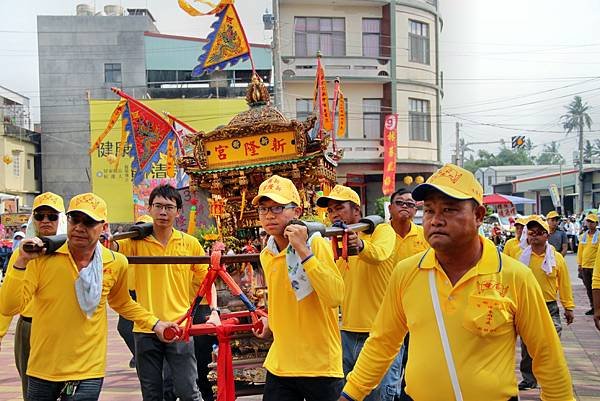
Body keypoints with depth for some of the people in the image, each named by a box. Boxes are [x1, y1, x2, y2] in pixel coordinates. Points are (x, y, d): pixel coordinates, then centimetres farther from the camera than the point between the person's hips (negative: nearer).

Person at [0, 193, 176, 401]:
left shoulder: (116, 263, -2)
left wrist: (155, 324, 13)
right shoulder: (43, 257, -8)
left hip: (88, 372, 0)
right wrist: (21, 262, -21)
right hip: (42, 371, 0)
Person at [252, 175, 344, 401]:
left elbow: (335, 298, -25)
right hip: (279, 366, 5)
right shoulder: (266, 256, 8)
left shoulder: (317, 244, -11)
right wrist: (271, 323, 12)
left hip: (320, 367, -5)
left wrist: (303, 251, -24)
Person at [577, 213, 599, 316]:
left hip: (595, 266, -5)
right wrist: (579, 264, 10)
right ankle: (593, 307, 20)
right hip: (585, 266, 5)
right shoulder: (583, 236, 10)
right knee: (588, 288, 11)